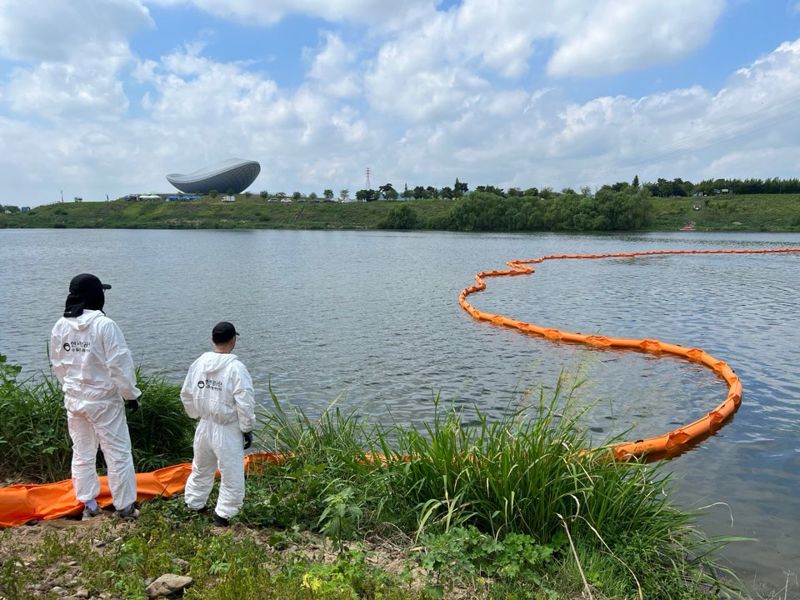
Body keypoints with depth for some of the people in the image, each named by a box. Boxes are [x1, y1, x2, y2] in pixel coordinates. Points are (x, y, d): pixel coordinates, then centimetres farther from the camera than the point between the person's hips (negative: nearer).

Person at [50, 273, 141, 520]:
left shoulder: (60, 326, -1)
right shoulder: (104, 324, -20)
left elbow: (57, 364, 9)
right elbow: (120, 364, -18)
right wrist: (130, 394, -6)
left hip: (74, 399, 6)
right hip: (103, 399, -6)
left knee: (82, 453, 18)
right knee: (118, 453, 5)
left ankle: (88, 504, 28)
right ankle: (124, 506, 13)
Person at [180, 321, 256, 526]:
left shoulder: (199, 363, -2)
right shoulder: (236, 368, -19)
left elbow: (186, 395, 8)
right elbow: (245, 404, -18)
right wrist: (248, 429, -5)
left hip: (204, 427, 7)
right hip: (227, 431, -6)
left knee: (201, 469, 26)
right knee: (232, 476, 8)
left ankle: (194, 505, 40)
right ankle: (223, 514, 13)